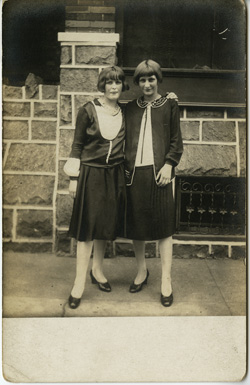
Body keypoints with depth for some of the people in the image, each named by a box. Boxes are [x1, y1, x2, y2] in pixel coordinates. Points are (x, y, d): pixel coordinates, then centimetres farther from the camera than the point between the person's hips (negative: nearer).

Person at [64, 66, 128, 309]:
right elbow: (77, 146, -3)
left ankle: (97, 271, 30)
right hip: (91, 173, -4)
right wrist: (73, 178, -6)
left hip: (115, 174, 4)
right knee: (88, 226, -4)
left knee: (106, 224, 12)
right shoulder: (88, 111, -5)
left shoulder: (125, 112, 7)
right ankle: (80, 282, 5)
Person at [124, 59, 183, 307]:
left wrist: (169, 164, -9)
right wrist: (125, 167, 3)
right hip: (134, 172, 3)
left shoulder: (169, 104, 8)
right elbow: (125, 141, 15)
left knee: (163, 225, -1)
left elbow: (176, 140, 4)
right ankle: (141, 271, 27)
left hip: (158, 172, -3)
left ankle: (166, 280, 8)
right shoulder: (130, 108, 14)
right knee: (136, 224, 8)